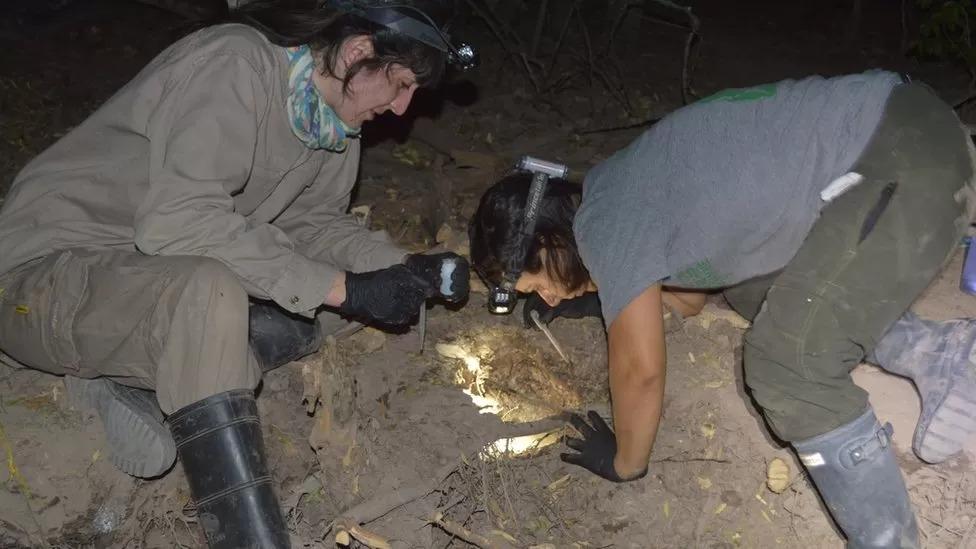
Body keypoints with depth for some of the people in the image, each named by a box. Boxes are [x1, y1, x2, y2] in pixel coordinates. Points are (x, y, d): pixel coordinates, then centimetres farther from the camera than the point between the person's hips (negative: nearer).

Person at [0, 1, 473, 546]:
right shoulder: (235, 63, -24)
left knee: (351, 277, -2)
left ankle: (131, 381, -6)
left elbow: (311, 219, 9)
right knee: (210, 293, -37)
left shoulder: (335, 110, 1)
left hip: (174, 282, 9)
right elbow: (177, 221, -32)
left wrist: (405, 269, -8)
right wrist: (339, 288, -31)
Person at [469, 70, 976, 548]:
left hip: (909, 160, -10)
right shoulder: (615, 195, 16)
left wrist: (625, 462, 12)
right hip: (895, 130, 10)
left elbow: (640, 370, -4)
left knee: (790, 370, -12)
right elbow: (688, 296, 31)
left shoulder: (603, 226, -12)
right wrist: (588, 296, 29)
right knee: (750, 290, 22)